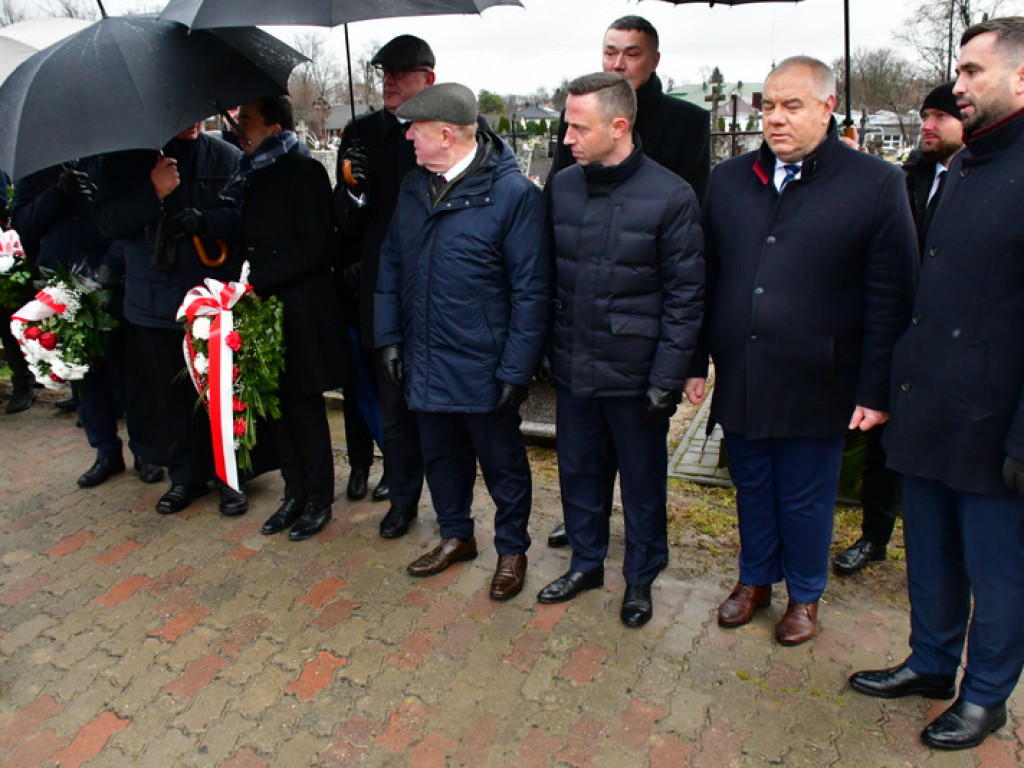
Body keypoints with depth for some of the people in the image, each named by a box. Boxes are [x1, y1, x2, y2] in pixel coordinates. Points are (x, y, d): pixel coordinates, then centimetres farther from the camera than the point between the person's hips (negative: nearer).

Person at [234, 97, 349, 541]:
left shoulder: (304, 172, -8)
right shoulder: (252, 173, 14)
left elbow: (313, 246, -15)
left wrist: (257, 279, -17)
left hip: (299, 312, -7)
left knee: (305, 409, 2)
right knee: (278, 408, 12)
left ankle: (318, 500, 17)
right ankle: (295, 495, 26)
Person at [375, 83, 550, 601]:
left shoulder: (513, 192, -15)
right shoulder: (413, 186, 5)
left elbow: (530, 291, -15)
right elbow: (391, 266, 11)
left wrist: (516, 369, -16)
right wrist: (389, 337, 5)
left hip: (484, 368, -6)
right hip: (425, 363, 6)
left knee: (502, 464, 12)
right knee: (441, 456, 21)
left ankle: (512, 549, 34)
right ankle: (456, 536, 43)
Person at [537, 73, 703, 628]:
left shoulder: (670, 196, -12)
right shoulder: (561, 187, 2)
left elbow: (685, 296, -10)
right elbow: (549, 277, 8)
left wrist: (666, 380, -13)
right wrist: (548, 350, 4)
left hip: (634, 373, -4)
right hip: (572, 368, 4)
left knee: (642, 483, 13)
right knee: (577, 471, 18)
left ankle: (640, 578, 34)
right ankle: (586, 562, 40)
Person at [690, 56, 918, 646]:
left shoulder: (876, 184, -5)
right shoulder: (729, 181, 6)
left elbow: (891, 299, -6)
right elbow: (704, 279, 8)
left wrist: (875, 390, -8)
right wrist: (695, 361, 7)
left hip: (816, 384, -3)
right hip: (740, 378, 4)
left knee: (806, 498, 12)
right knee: (752, 488, 18)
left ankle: (805, 595, 35)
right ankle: (755, 580, 39)